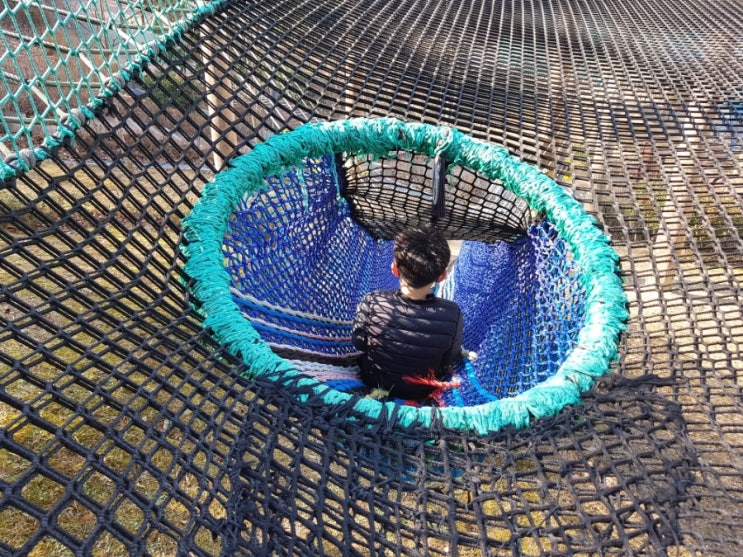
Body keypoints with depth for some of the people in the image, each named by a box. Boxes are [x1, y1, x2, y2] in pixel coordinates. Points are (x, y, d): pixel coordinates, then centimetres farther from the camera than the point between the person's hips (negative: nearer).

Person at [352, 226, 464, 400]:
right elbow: (450, 359, -14)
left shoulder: (371, 302, -34)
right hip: (423, 391, 0)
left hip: (375, 381, 1)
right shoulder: (452, 314, -33)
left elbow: (359, 343, -14)